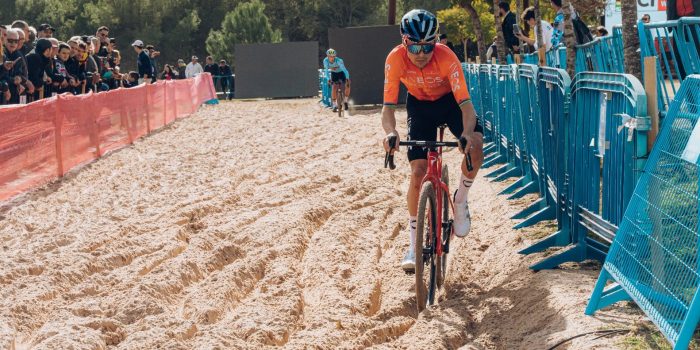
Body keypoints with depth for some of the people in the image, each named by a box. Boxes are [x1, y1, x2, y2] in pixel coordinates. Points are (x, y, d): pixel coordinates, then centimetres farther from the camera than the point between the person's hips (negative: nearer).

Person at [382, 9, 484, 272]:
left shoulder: (446, 58, -34)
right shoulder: (395, 59, -30)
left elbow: (465, 103, -37)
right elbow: (388, 107, -29)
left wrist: (467, 134, -56)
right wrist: (390, 132, -50)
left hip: (450, 101, -1)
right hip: (419, 105, 1)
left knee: (475, 146, -29)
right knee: (418, 171, -11)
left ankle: (461, 200, 0)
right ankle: (414, 245, 1)